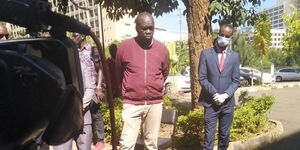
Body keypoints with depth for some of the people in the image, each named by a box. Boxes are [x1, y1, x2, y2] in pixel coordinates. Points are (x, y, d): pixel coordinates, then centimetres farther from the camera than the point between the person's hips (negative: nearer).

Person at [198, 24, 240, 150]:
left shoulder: (235, 56, 5)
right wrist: (214, 94, -14)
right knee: (209, 136, 1)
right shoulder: (206, 53, -2)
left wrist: (225, 95, -11)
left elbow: (236, 80, 3)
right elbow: (202, 78, -5)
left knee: (224, 135, 12)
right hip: (210, 102, -2)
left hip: (228, 102, 2)